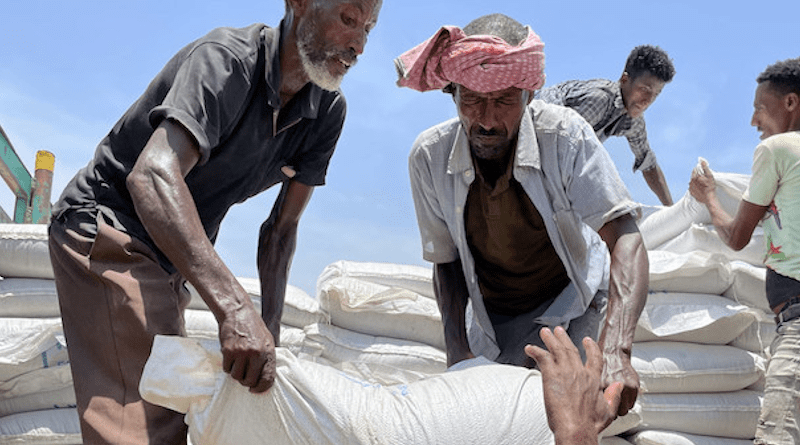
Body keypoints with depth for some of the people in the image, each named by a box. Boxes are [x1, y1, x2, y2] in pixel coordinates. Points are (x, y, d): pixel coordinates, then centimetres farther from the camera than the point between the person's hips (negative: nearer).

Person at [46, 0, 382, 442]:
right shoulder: (226, 58, -25)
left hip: (170, 255, 9)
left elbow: (281, 227, 4)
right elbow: (153, 176, -41)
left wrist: (269, 329, -7)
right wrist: (234, 308, -49)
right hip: (107, 228, -9)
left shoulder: (328, 112, -1)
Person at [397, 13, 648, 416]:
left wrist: (616, 351, -49)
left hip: (576, 300, -3)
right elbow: (446, 261, -5)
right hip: (495, 320, 3)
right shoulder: (429, 156, -17)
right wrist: (458, 352, -20)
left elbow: (625, 239, -34)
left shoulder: (564, 136, -26)